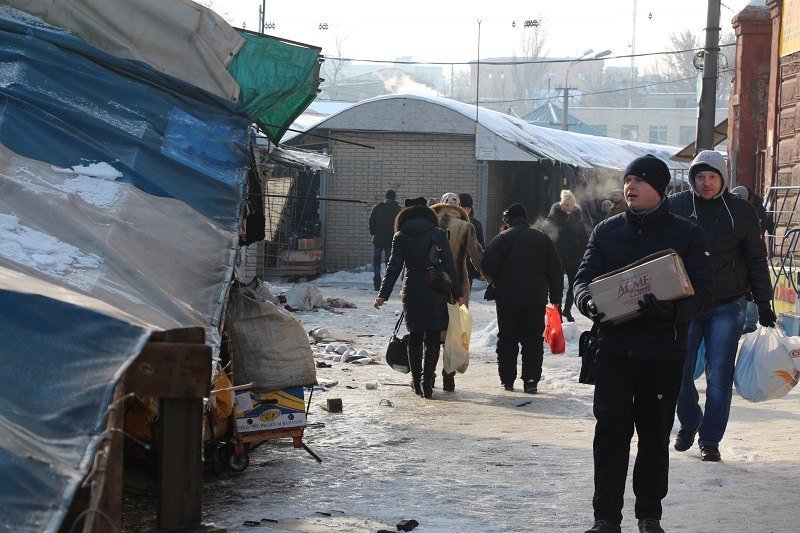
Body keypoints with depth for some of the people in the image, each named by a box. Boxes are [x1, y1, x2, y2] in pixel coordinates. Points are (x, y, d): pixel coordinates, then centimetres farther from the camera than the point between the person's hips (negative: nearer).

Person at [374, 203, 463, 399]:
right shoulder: (438, 234, 0)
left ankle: (416, 380, 18)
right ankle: (427, 378, -12)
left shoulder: (400, 237, 4)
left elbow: (393, 267, -2)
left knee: (415, 337, 15)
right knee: (433, 338, 2)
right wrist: (457, 292, 0)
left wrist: (383, 294, -1)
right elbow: (449, 265, -4)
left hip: (412, 293, 2)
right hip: (436, 293, -1)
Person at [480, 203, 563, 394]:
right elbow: (556, 271, 6)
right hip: (536, 298, 2)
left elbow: (488, 267, -13)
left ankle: (507, 380, 10)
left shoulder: (502, 238, -5)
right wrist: (556, 297, 11)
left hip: (507, 298, -2)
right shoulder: (542, 238, 5)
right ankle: (531, 380, -4)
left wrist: (495, 281, 9)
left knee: (507, 339, 9)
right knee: (533, 340, 5)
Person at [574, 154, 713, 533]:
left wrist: (673, 309, -25)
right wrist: (589, 301, -18)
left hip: (663, 349, -1)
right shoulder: (606, 231, 8)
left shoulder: (687, 234, 1)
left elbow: (702, 290, -4)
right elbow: (584, 277, 6)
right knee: (610, 430, -4)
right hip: (614, 347, 1)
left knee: (655, 434, 8)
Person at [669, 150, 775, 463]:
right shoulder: (676, 208, 2)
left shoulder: (741, 212, 3)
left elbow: (756, 261, 8)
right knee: (678, 372, 0)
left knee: (719, 376, -2)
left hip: (726, 307, 0)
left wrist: (763, 303, 4)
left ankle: (710, 440, 10)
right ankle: (689, 422, 27)